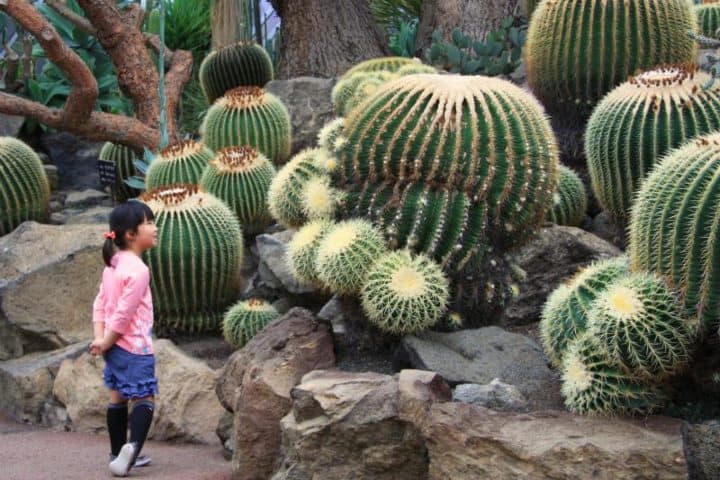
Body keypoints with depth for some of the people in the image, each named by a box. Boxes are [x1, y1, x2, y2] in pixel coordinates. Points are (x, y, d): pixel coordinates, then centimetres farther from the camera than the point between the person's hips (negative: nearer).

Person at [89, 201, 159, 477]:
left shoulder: (113, 265, 9)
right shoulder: (138, 270, -19)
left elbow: (100, 303, 9)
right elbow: (124, 313, -20)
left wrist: (100, 337, 2)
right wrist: (106, 342, -10)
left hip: (115, 346, 9)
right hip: (135, 347, -9)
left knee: (117, 397, 14)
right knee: (144, 399, -6)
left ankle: (118, 454, 21)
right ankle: (132, 447, -24)